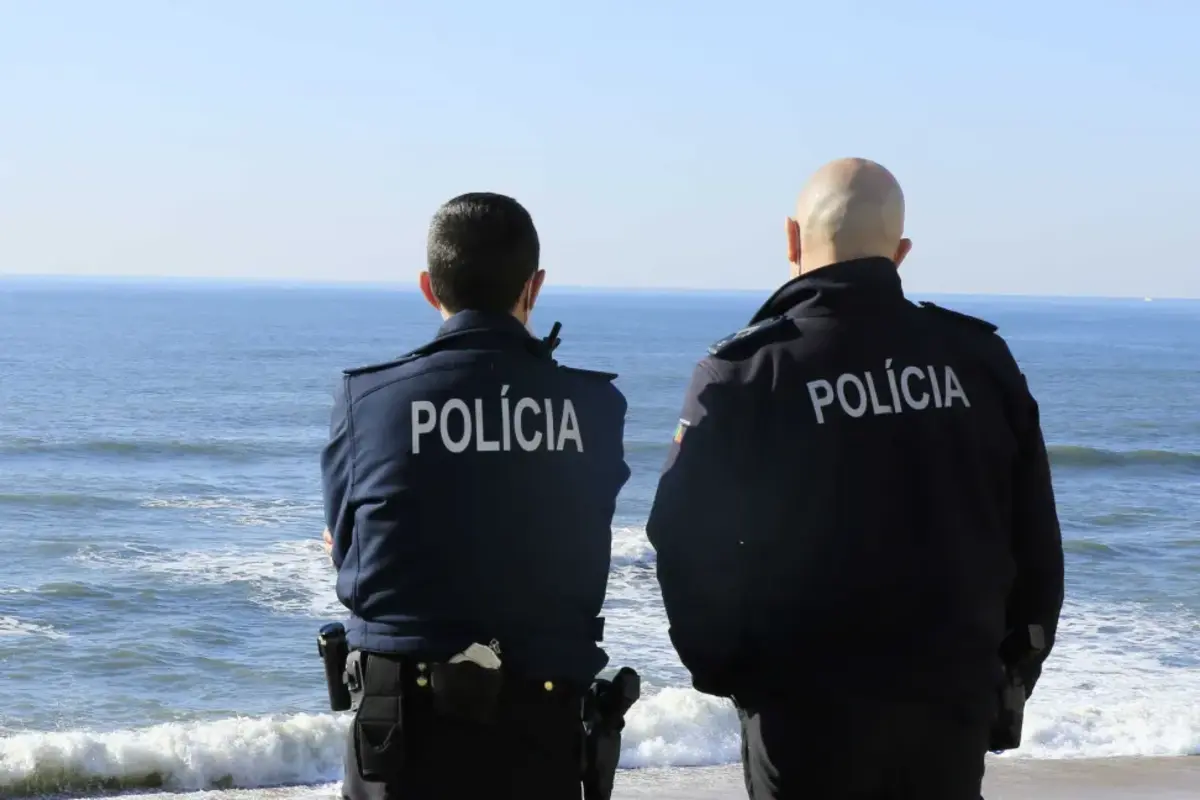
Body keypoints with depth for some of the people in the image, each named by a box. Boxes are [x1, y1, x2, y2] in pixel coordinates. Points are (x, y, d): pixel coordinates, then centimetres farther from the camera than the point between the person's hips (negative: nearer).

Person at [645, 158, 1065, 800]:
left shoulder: (747, 372, -9)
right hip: (954, 701, 3)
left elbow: (686, 541, -8)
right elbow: (1035, 546, 6)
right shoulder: (980, 357, 2)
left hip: (806, 707, -3)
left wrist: (724, 669, 7)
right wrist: (1009, 679, 16)